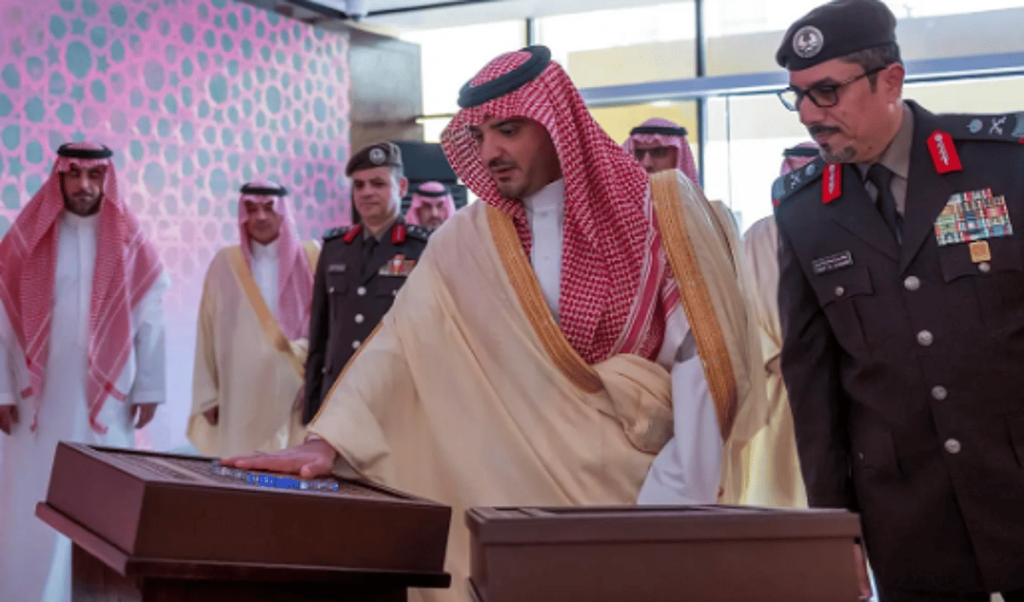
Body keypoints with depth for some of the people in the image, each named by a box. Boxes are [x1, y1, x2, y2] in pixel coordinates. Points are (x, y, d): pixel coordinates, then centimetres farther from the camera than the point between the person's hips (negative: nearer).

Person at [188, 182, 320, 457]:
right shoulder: (225, 264, 7)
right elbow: (208, 335, 9)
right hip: (242, 393, 1)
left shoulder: (310, 258, 4)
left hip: (297, 390, -1)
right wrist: (207, 394, 6)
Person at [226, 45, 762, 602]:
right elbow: (400, 343, -5)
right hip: (531, 488, 2)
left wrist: (675, 495, -18)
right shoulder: (470, 240, 0)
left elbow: (705, 356, -11)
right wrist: (325, 443, -17)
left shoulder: (663, 210, -7)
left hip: (649, 480, -2)